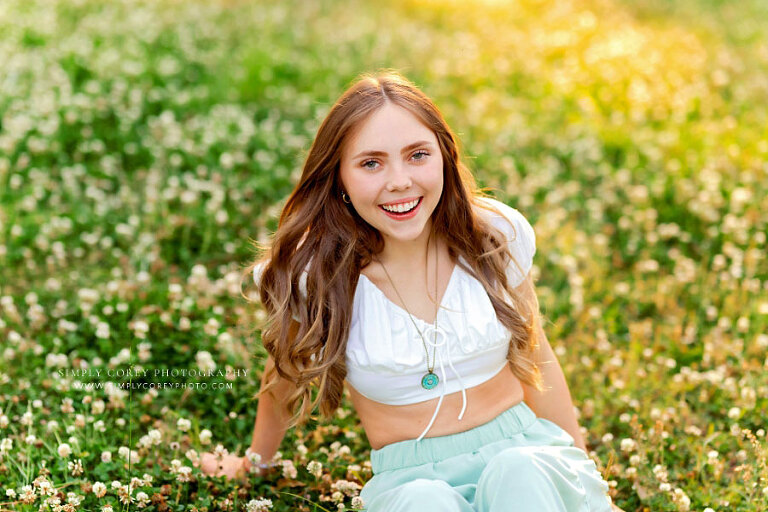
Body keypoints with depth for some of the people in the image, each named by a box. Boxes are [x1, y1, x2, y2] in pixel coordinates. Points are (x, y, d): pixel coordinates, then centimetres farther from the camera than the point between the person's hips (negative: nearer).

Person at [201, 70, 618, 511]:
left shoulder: (498, 235, -7)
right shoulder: (313, 272, -12)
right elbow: (285, 373, 10)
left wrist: (582, 470, 16)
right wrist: (258, 460, 26)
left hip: (520, 448, 2)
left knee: (517, 472, -34)